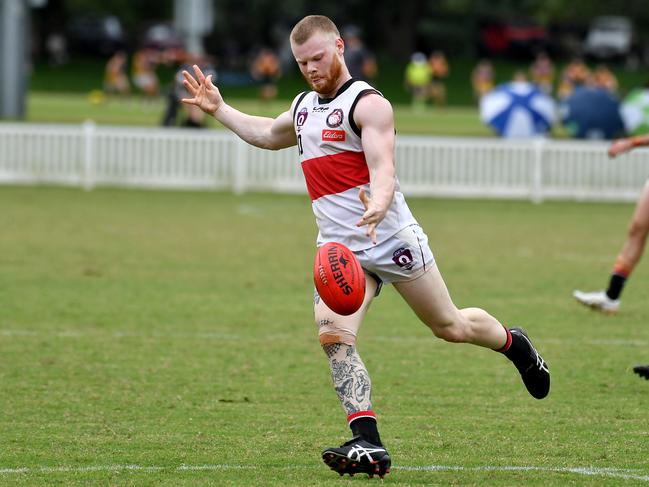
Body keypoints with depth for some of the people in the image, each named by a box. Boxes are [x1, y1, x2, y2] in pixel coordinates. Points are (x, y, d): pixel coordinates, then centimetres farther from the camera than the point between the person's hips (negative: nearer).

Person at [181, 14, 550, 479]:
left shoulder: (368, 104, -10)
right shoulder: (304, 106, 14)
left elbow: (383, 169, -24)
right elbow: (268, 134, 38)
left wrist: (378, 206, -45)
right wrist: (218, 109, 32)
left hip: (391, 236, -6)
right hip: (338, 247, 6)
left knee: (451, 327, 9)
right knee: (334, 336, -18)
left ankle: (514, 344, 42)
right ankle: (369, 445, -25)